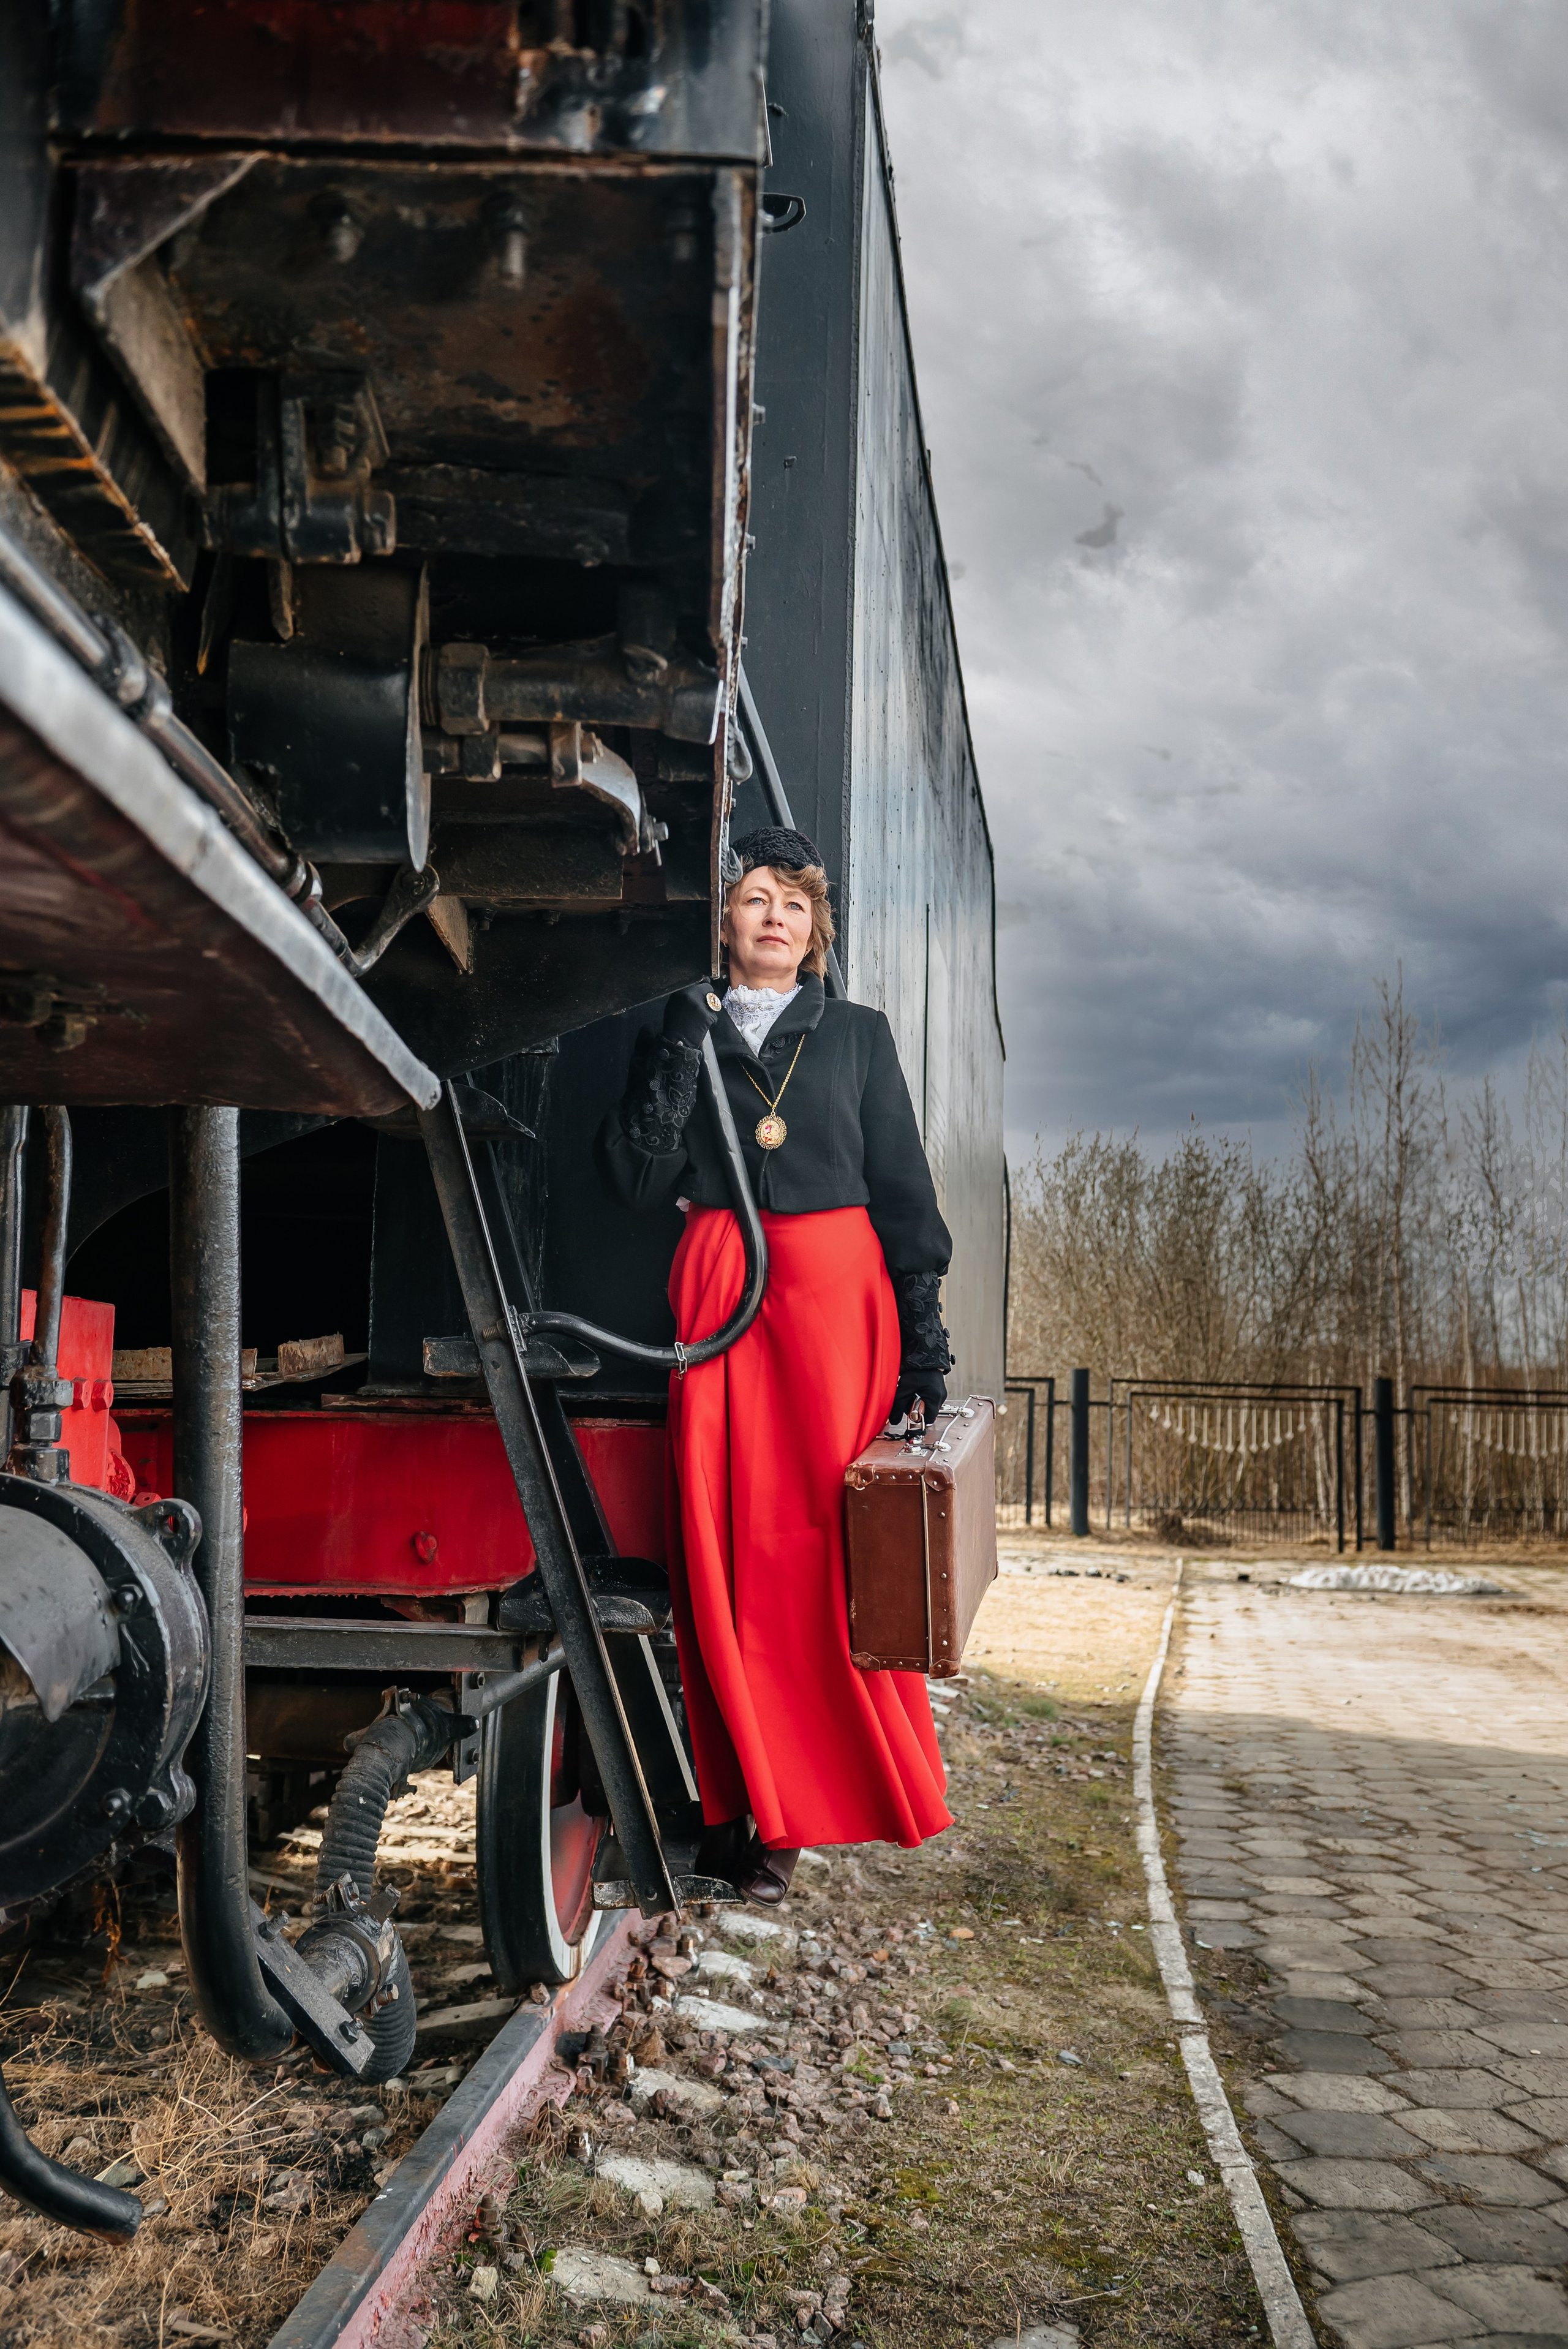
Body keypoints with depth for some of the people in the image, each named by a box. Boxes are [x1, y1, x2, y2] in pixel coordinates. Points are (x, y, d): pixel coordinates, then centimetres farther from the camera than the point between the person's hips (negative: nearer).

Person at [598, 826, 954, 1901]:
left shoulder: (858, 1035, 12)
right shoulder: (682, 1036, 13)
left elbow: (904, 1188, 8)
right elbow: (640, 1180, 1)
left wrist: (925, 1334, 1)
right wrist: (677, 1058, -9)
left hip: (837, 1291, -1)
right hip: (719, 1296, 1)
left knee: (832, 1540, -5)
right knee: (730, 1552, -4)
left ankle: (794, 1803, 6)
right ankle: (752, 1807, 5)